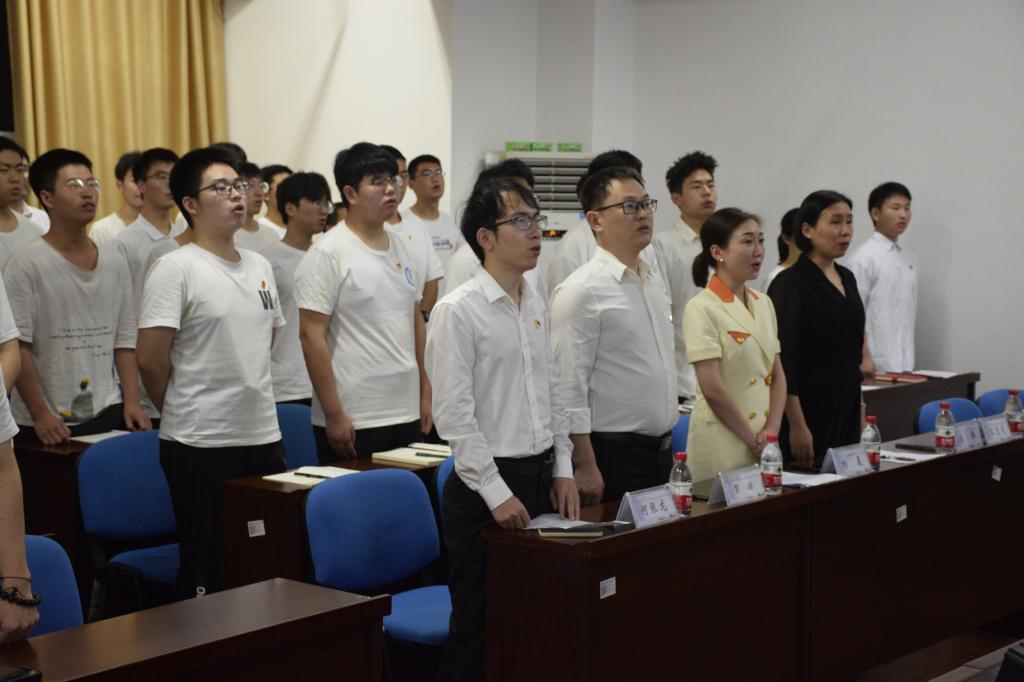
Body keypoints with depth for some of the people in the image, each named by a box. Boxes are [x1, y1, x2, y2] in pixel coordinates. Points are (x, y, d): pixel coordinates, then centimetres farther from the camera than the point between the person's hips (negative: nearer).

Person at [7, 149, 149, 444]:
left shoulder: (114, 262, 8)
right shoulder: (27, 265, -7)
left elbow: (124, 341, 11)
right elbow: (16, 347, -10)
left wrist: (132, 402, 2)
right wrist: (40, 415, -14)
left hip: (108, 414, 4)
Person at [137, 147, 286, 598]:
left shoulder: (260, 267, 11)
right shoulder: (176, 268, -10)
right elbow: (151, 360, -12)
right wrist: (185, 412, 0)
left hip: (264, 438, 6)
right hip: (201, 445, -6)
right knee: (206, 568, 1)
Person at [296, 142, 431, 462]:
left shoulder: (399, 247, 12)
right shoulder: (328, 253, -9)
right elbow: (311, 335, -13)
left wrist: (425, 395, 14)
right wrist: (333, 415, -15)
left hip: (407, 415, 6)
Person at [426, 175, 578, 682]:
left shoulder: (536, 305, 10)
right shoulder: (457, 311, -13)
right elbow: (454, 413, -16)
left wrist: (562, 468, 10)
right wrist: (496, 493, -17)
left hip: (541, 477, 7)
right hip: (485, 486, -7)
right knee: (478, 626, 0)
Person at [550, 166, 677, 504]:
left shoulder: (655, 283, 12)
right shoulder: (581, 291, -13)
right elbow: (568, 387, -17)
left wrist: (668, 445, 17)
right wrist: (584, 466, -19)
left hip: (661, 450, 8)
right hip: (612, 454, -8)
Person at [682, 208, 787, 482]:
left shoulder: (764, 304, 10)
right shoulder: (702, 309, -11)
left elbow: (778, 375, 10)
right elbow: (712, 388, -16)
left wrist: (772, 431, -4)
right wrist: (754, 440, -12)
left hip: (765, 445, 6)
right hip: (723, 443, -6)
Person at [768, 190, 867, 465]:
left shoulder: (847, 279, 12)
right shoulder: (789, 285, -12)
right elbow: (783, 361, -16)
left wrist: (859, 408, 17)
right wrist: (797, 426, -20)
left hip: (846, 411, 8)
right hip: (809, 410, -8)